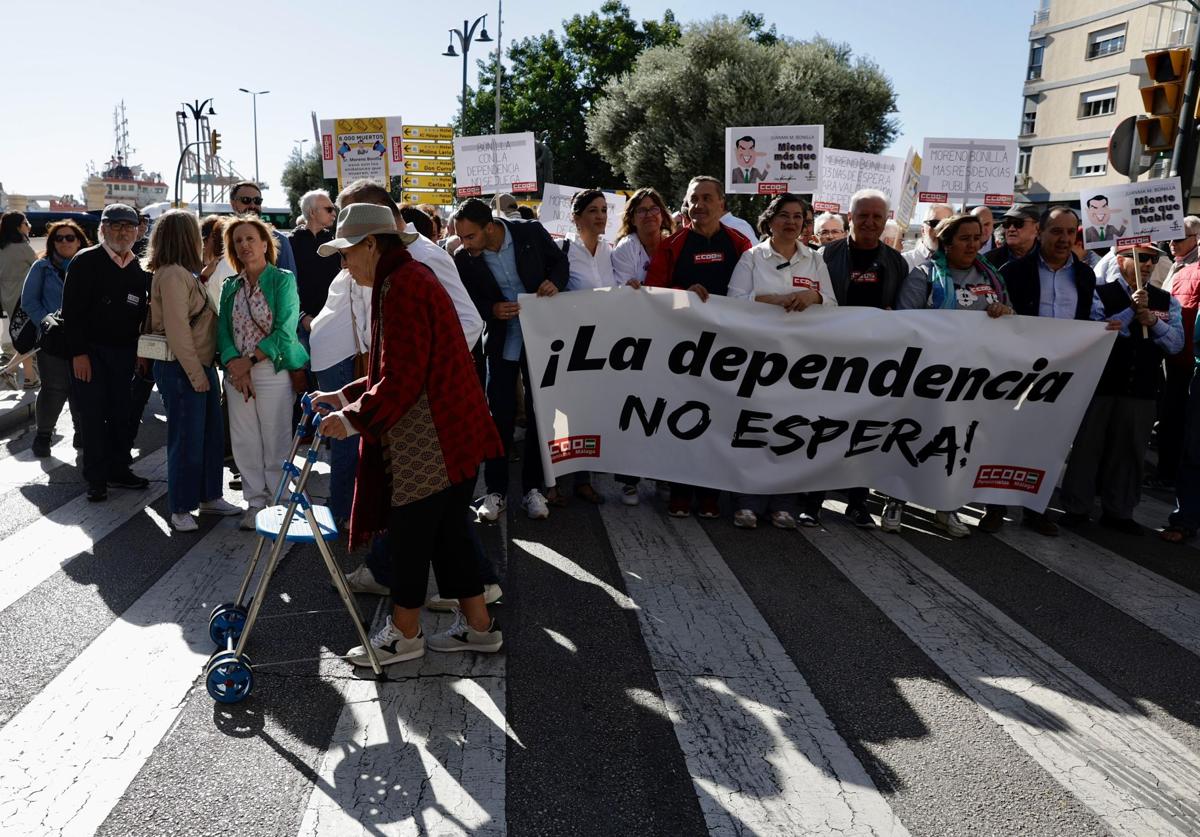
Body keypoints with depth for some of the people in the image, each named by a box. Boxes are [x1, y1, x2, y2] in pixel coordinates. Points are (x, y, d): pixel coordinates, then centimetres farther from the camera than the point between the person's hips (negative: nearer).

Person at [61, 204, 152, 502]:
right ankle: (96, 479, 8)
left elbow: (142, 313, 15)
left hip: (124, 354, 5)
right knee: (93, 415, -1)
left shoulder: (139, 269, 10)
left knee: (121, 414, 10)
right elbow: (71, 311, -11)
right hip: (89, 353, -5)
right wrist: (79, 353, -16)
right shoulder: (86, 262, -7)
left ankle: (119, 470, 21)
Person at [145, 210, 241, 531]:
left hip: (202, 366, 10)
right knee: (187, 440, -1)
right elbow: (177, 330, -20)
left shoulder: (186, 273, 15)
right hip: (181, 369, -9)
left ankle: (209, 496, 28)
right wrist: (195, 373, -18)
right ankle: (180, 509, 11)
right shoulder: (172, 274, -15)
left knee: (212, 434, 15)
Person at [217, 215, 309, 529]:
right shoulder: (230, 287, 13)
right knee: (244, 443, 7)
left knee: (276, 443, 0)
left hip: (274, 371, -4)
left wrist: (250, 360, -14)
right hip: (237, 374, 5)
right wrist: (234, 365, -12)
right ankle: (255, 502, 20)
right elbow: (224, 330, 5)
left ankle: (277, 504, 13)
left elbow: (284, 332, -10)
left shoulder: (283, 280, -2)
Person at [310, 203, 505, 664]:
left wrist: (354, 418, -12)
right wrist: (345, 396, 17)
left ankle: (404, 633, 19)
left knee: (410, 529, 3)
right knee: (446, 529, 15)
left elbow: (402, 378, -21)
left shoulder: (401, 286, -16)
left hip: (429, 440, -10)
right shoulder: (410, 277, 17)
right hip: (451, 432, 10)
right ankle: (477, 625, 24)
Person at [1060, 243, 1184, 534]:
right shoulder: (1099, 293, -2)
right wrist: (1131, 310, -20)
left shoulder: (1166, 301, 9)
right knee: (1087, 446, 4)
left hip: (1142, 389, 4)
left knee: (1128, 450, 10)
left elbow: (1176, 343, 1)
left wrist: (1152, 320, -14)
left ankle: (1118, 511, 21)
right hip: (1098, 384, -3)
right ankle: (1077, 507, 14)